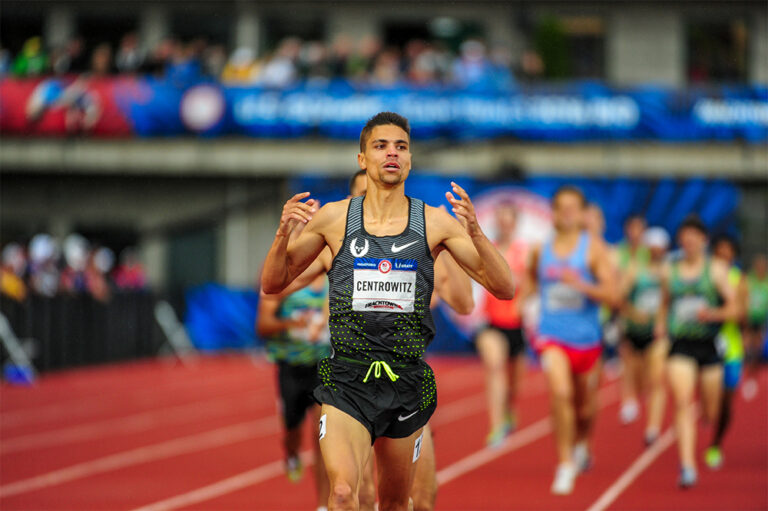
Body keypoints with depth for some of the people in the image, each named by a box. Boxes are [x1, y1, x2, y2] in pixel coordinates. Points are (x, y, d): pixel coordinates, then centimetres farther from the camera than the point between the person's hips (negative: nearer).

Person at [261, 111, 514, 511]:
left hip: (407, 384, 2)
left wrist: (475, 233, -18)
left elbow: (504, 289, -2)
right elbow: (272, 285, 9)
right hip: (346, 383, -2)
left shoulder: (435, 223, 1)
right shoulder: (333, 218, 2)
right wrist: (283, 234, -11)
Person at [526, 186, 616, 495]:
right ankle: (565, 465, -17)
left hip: (586, 338, 0)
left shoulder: (593, 248, -5)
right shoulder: (541, 251, 2)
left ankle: (581, 444, 48)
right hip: (552, 336, 0)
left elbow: (610, 296, -12)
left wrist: (581, 285, -27)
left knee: (584, 405, 15)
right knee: (560, 393, -24)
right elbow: (533, 278, 24)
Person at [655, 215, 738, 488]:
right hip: (680, 346, 1)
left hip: (709, 345, -1)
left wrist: (713, 314, -22)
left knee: (711, 412, 6)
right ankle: (687, 466, -24)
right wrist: (661, 323, 3)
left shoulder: (716, 269, 0)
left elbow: (733, 307, -3)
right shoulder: (669, 271, 7)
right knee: (682, 404, -19)